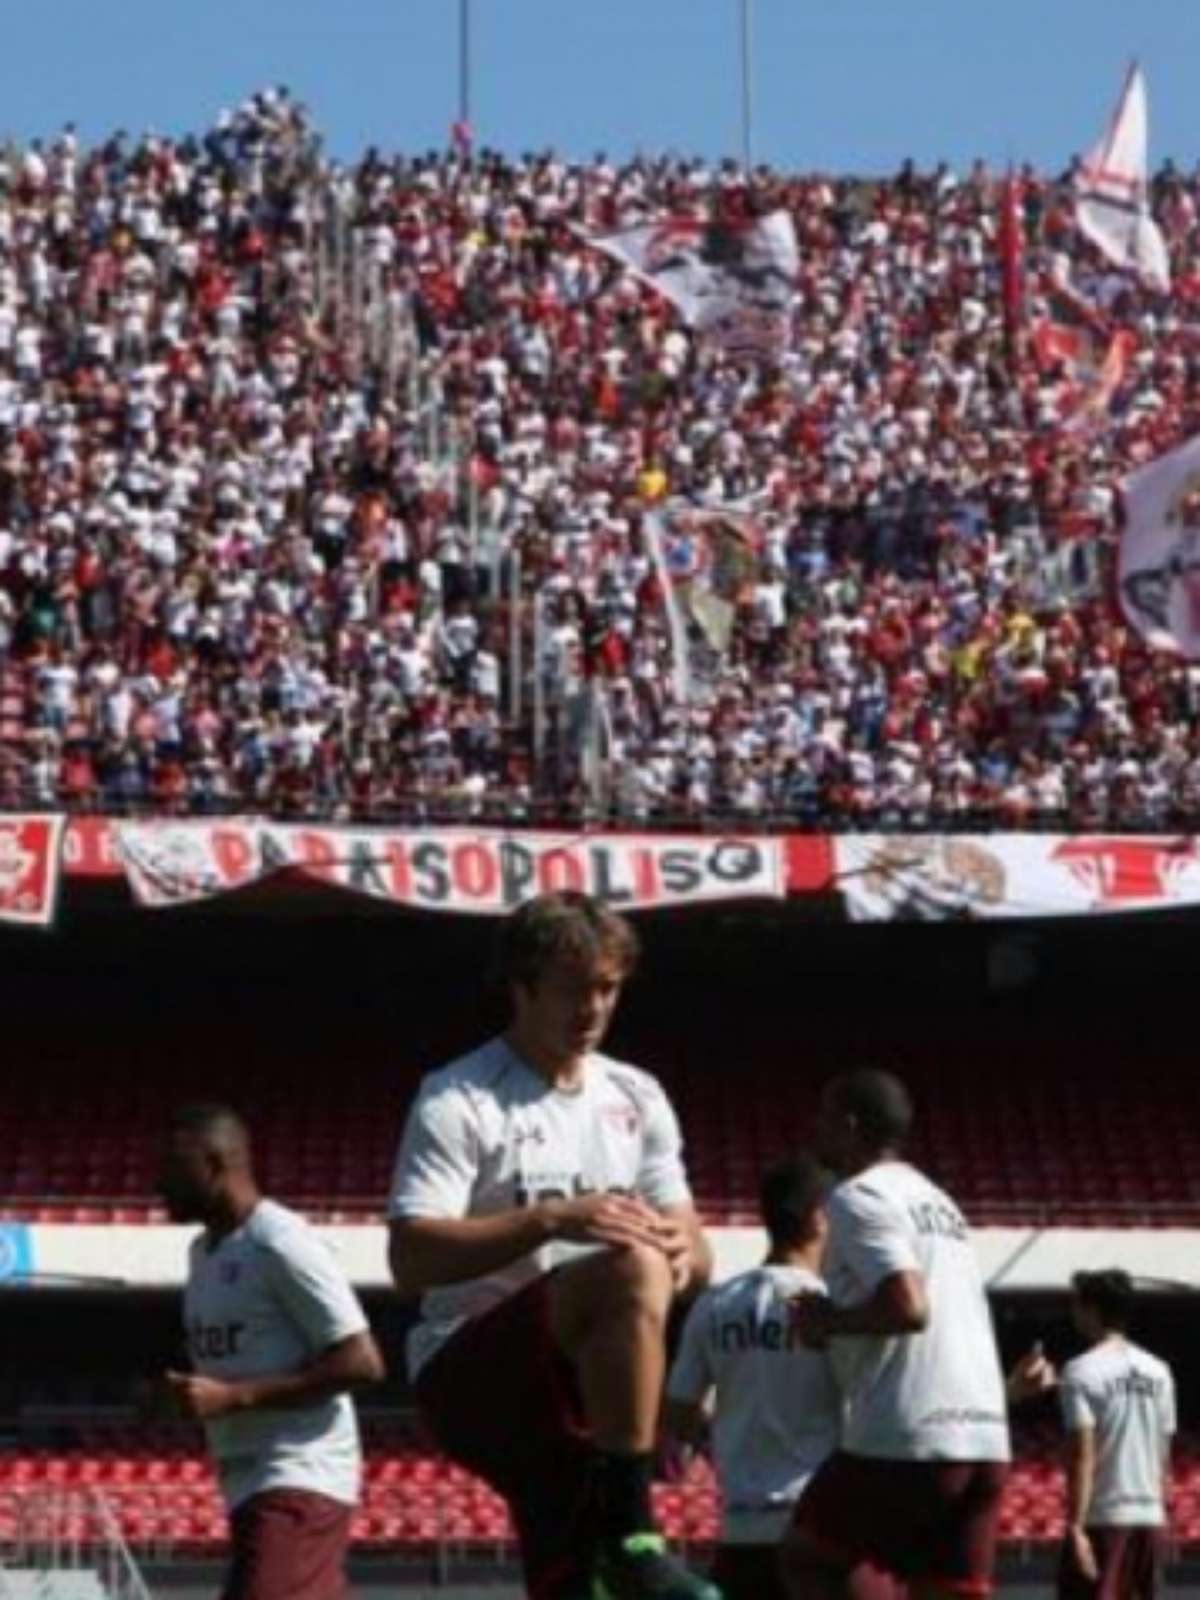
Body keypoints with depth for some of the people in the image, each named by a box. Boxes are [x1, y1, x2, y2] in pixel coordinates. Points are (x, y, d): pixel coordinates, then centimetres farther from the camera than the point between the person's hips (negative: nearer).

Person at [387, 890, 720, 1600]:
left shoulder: (636, 1097, 15)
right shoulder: (459, 1100, -5)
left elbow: (698, 1262, 14)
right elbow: (411, 1259, -16)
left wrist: (681, 1249, -11)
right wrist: (551, 1219, -26)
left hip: (585, 1380, 7)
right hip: (467, 1368, -7)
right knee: (631, 1271, -31)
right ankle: (630, 1534, -31)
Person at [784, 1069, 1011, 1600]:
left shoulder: (859, 1197, -6)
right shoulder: (937, 1202, 23)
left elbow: (907, 1308, -19)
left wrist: (828, 1323, -3)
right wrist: (840, 1322, 22)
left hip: (905, 1437, -8)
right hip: (982, 1435, 8)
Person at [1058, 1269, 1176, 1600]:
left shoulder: (1082, 1371, -9)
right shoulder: (1158, 1372, 12)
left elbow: (1083, 1457, -15)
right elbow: (1164, 1458, 14)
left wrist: (1076, 1527, -17)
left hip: (1103, 1518, -6)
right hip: (1150, 1516, 7)